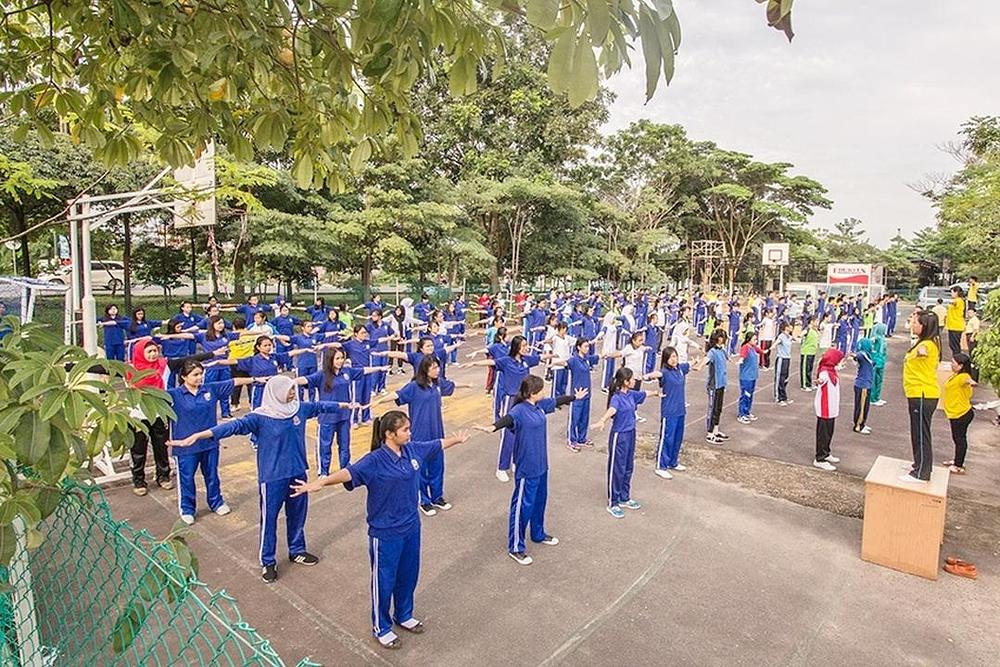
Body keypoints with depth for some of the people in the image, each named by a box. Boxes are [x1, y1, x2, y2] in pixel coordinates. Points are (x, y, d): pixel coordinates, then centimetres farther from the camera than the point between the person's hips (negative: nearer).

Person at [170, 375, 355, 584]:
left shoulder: (300, 409, -3)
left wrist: (344, 405, 25)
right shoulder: (260, 417, -17)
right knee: (269, 520, 8)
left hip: (298, 473, 5)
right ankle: (268, 562, 27)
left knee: (297, 515, 19)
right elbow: (234, 426, -28)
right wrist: (196, 436, -39)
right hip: (272, 478, -5)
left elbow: (321, 406, 12)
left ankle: (297, 551, 40)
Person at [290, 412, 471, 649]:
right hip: (385, 533, -6)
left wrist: (458, 439, 28)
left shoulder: (413, 449, -5)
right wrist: (319, 482, -57)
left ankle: (404, 615, 49)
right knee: (384, 581, 14)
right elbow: (349, 472, -40)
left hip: (411, 526, 6)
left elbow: (438, 444, 12)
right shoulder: (375, 460, -24)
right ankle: (381, 628, 38)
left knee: (408, 575, 24)